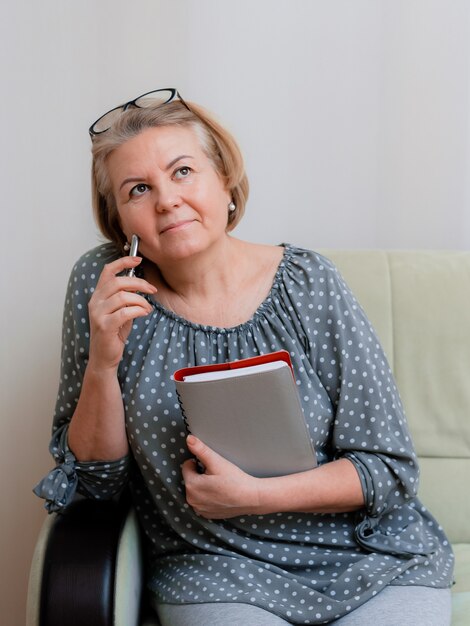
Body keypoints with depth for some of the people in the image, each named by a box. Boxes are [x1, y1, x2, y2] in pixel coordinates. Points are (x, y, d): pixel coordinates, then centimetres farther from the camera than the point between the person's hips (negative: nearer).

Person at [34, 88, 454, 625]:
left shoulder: (307, 283, -7)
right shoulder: (103, 284, -5)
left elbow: (389, 469, -5)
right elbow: (94, 477, -2)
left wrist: (252, 495, -17)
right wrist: (103, 362, -18)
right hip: (216, 572, 0)